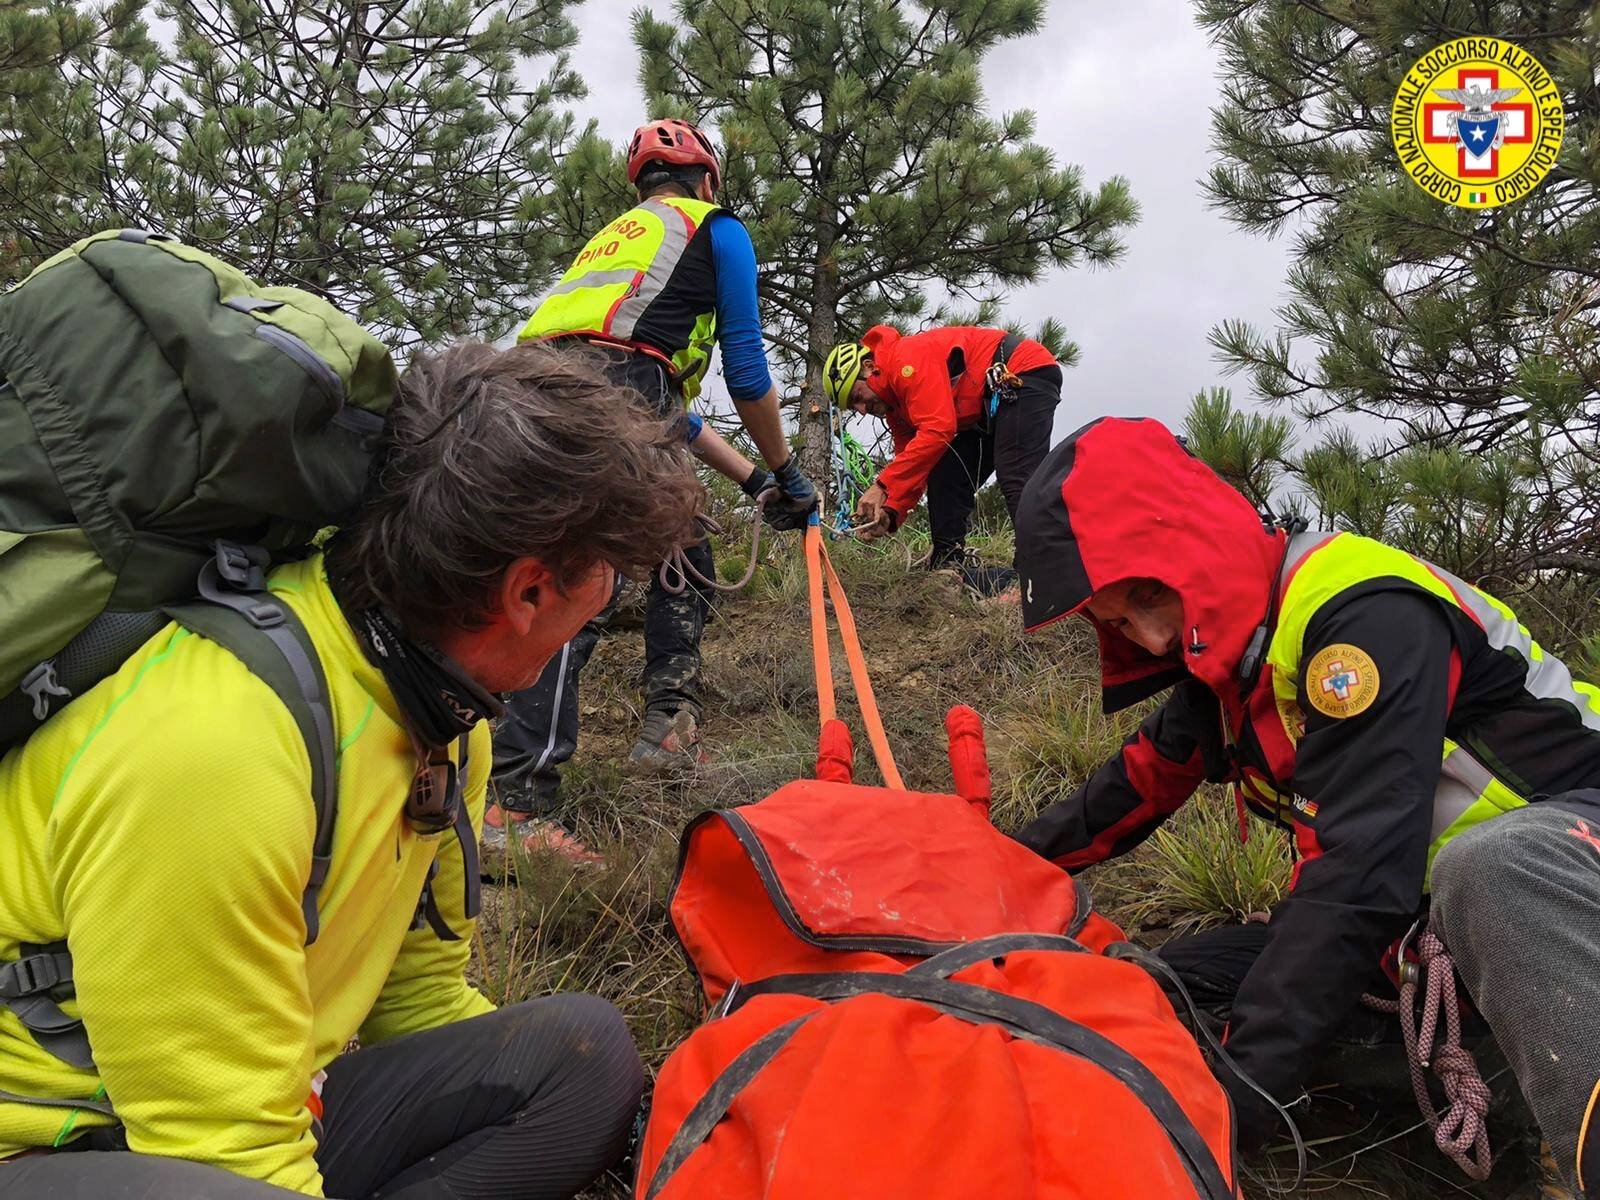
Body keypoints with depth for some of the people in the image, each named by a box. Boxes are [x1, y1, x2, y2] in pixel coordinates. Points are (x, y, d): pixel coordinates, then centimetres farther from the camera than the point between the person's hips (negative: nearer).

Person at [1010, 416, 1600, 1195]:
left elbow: (1358, 868, -33)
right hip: (1435, 898, 9)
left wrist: (1241, 1089, -36)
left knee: (1483, 868, -43)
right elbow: (1132, 789, 19)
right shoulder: (1226, 661, 4)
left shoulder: (1363, 612, -26)